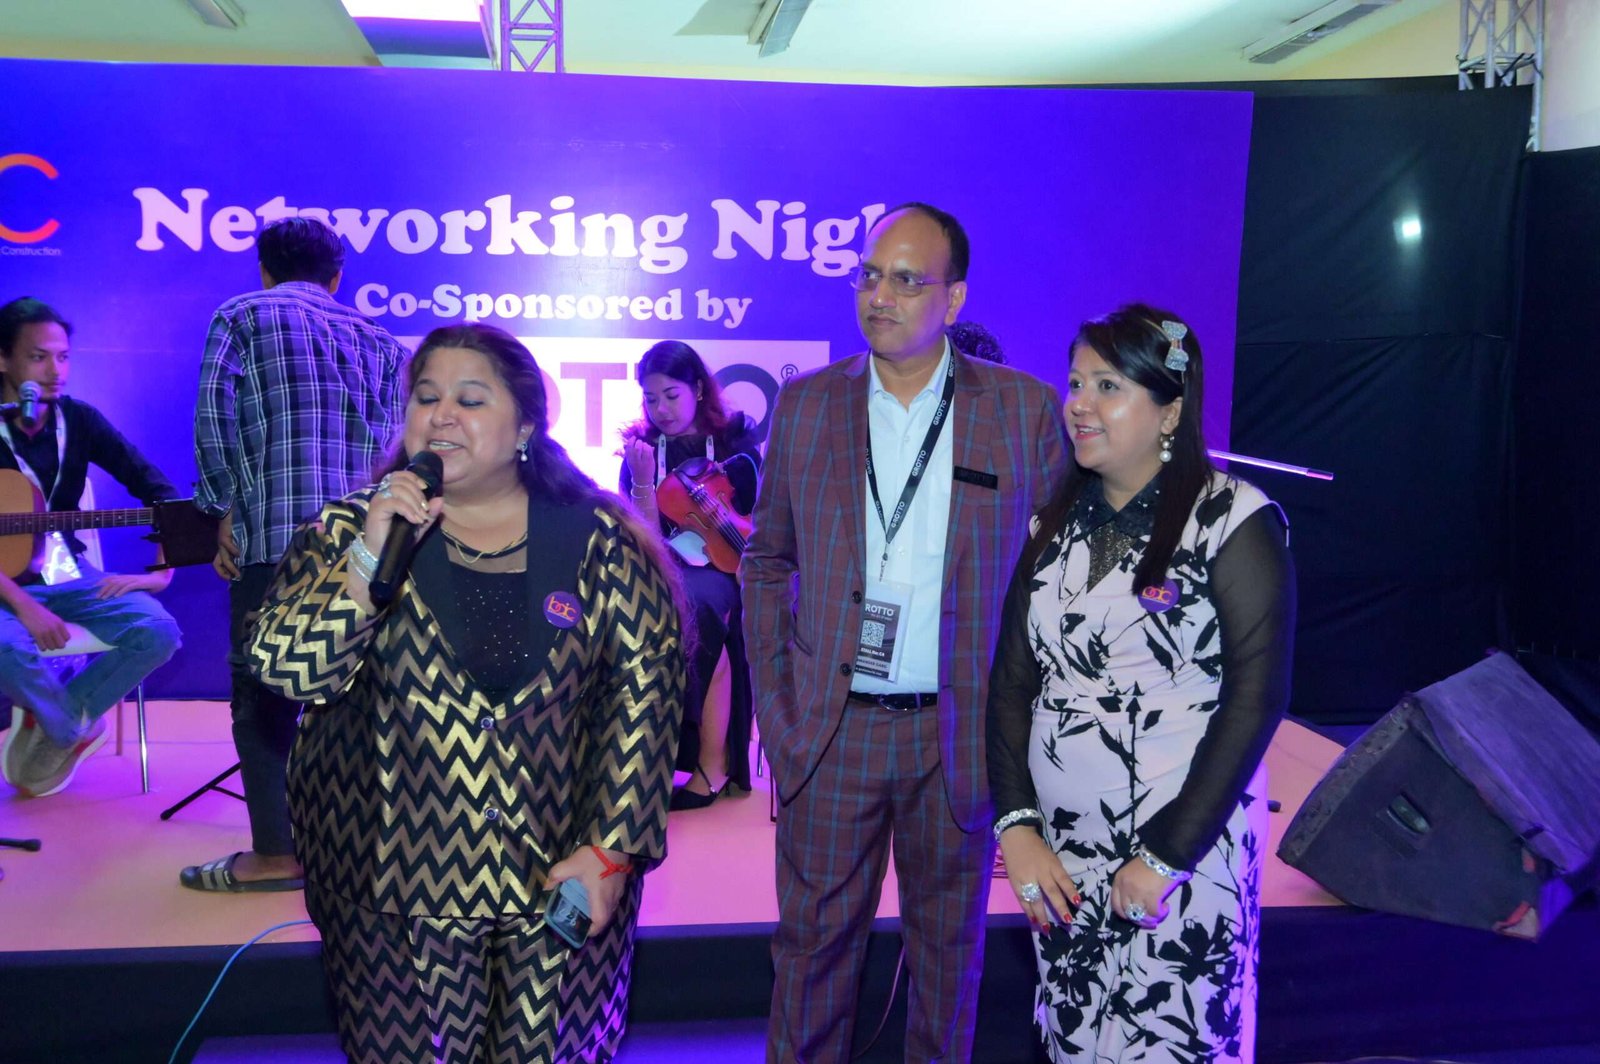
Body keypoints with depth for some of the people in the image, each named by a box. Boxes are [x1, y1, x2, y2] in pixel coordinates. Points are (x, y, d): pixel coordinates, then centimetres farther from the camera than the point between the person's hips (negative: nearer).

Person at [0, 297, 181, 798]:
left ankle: (52, 729, -2)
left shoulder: (77, 419, -1)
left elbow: (157, 488, -1)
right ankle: (77, 729, -4)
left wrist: (161, 570, -10)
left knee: (159, 631, -20)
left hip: (65, 574, 4)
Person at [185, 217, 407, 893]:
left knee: (263, 690, 3)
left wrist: (225, 510, 0)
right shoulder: (376, 340, 19)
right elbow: (395, 437, 8)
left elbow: (214, 416, -6)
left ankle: (276, 853, 4)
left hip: (274, 534, -4)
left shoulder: (241, 318, 8)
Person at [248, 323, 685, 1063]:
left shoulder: (598, 540, -5)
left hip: (564, 882, 0)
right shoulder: (351, 530, -2)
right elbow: (285, 670, -13)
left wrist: (611, 850, -11)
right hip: (396, 886, 0)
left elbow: (644, 695, -6)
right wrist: (371, 556, -25)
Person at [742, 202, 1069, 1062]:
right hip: (831, 731, 1)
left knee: (949, 945, 16)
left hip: (962, 734, 0)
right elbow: (766, 560, 8)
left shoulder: (1026, 409, -4)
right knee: (813, 940, 12)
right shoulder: (805, 404, 1)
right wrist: (774, 706, 2)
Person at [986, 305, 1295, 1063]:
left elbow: (1256, 699, -12)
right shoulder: (1055, 522, 6)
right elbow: (1012, 681, 6)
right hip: (1061, 857, 4)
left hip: (1186, 849, -4)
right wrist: (1015, 824, -5)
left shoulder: (1231, 521, -8)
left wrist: (1167, 855, -14)